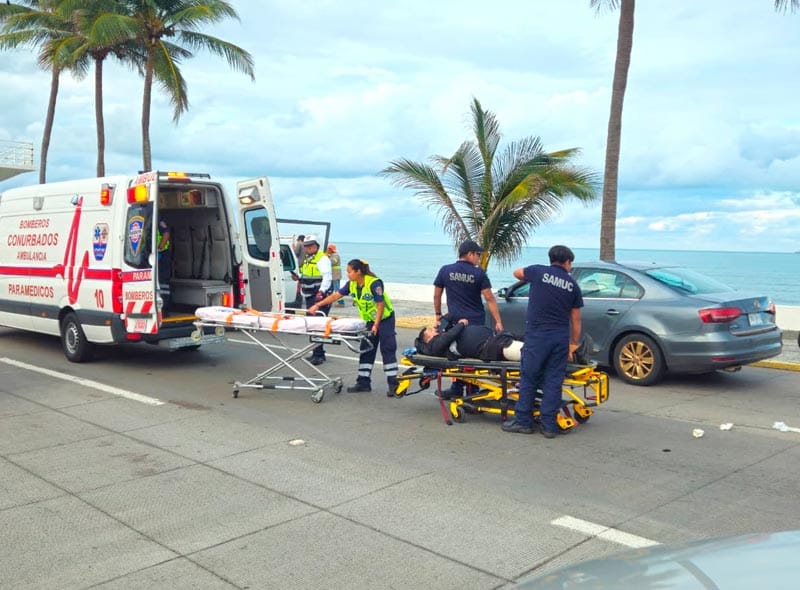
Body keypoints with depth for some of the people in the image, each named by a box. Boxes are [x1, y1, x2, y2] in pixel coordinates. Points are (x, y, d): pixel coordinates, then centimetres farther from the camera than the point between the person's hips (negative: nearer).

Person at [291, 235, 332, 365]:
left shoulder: (322, 259, -8)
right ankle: (318, 353, 20)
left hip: (320, 297, -10)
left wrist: (321, 291, -31)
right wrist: (298, 278, 13)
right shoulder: (306, 260, 21)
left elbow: (327, 277, -19)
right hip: (309, 297, 10)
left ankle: (318, 355, -14)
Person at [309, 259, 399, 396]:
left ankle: (393, 384, -5)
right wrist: (317, 305, -2)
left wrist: (376, 325, -25)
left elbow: (380, 305, -23)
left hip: (384, 318, -7)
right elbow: (336, 295, 1)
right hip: (368, 320, 7)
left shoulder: (374, 283, -24)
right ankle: (364, 382, 14)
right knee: (366, 351, 8)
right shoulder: (352, 284, -3)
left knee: (388, 350, -8)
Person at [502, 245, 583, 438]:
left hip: (537, 334, -3)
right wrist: (573, 344, 20)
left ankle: (523, 421, 11)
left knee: (528, 378, 5)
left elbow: (517, 273, 23)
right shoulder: (572, 285, 9)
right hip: (561, 337, 3)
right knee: (553, 380, 7)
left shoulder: (539, 272, 2)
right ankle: (549, 425, 10)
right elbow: (575, 320, 12)